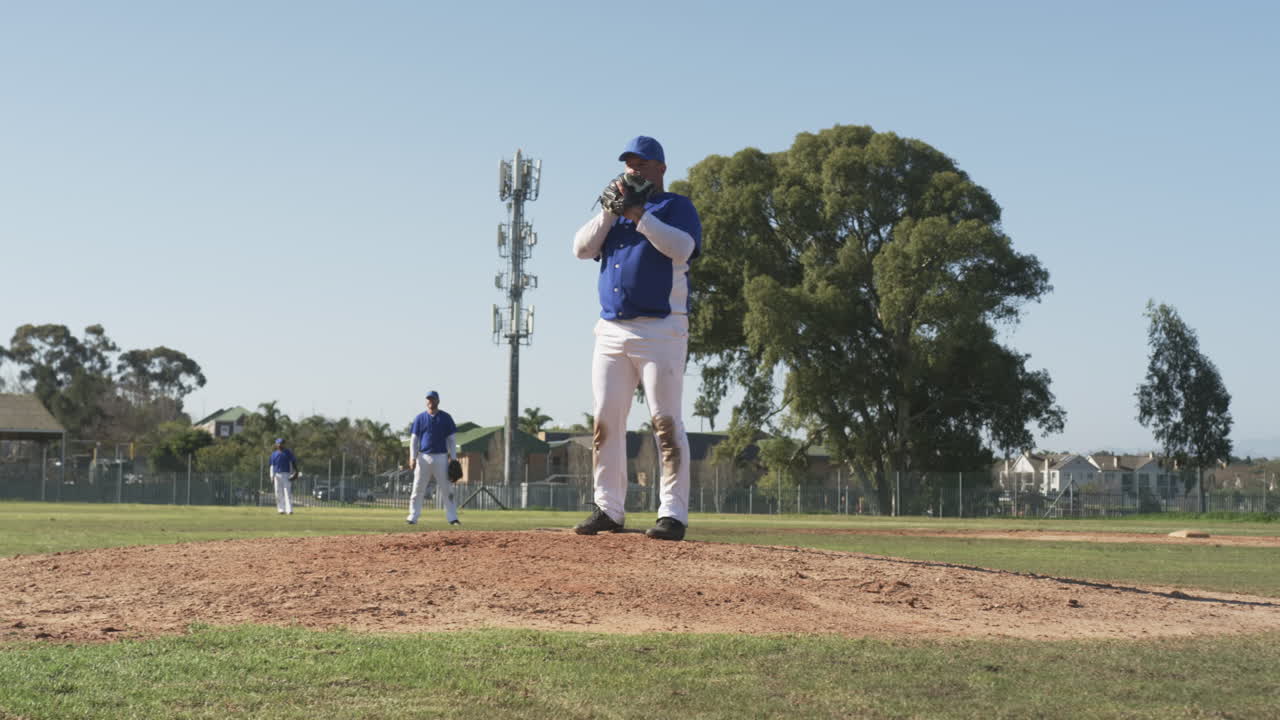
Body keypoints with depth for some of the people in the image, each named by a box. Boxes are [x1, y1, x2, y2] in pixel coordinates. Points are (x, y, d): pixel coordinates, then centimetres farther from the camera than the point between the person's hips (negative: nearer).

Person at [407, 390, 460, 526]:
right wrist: (412, 457, -4)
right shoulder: (420, 418, 7)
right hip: (423, 457, 1)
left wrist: (453, 458, -2)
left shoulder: (446, 418, 6)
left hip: (441, 458, -1)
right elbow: (414, 439, 6)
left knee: (447, 489, -2)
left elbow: (451, 439, 6)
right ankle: (413, 517, 6)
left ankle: (452, 518, 0)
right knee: (418, 489, 1)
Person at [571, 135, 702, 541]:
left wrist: (638, 214, -17)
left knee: (666, 423, -9)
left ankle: (673, 514, -10)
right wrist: (611, 209, -1)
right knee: (605, 423, 4)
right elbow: (582, 248, 8)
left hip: (660, 330, -6)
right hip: (611, 330, 6)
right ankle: (608, 510, 9)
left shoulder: (677, 207, 5)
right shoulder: (614, 213, 22)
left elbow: (682, 247, -14)